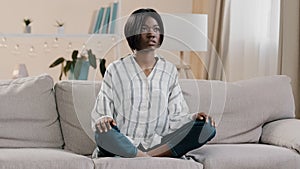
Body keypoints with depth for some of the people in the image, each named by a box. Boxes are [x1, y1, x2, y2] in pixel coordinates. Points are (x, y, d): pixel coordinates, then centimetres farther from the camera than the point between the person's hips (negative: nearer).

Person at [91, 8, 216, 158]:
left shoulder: (169, 70, 14)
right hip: (124, 143, -3)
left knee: (207, 127, -21)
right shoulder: (115, 70, 7)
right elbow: (101, 113, 4)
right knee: (103, 134, -36)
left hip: (159, 143, 4)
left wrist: (194, 117, -9)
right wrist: (103, 120, -20)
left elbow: (176, 117, 12)